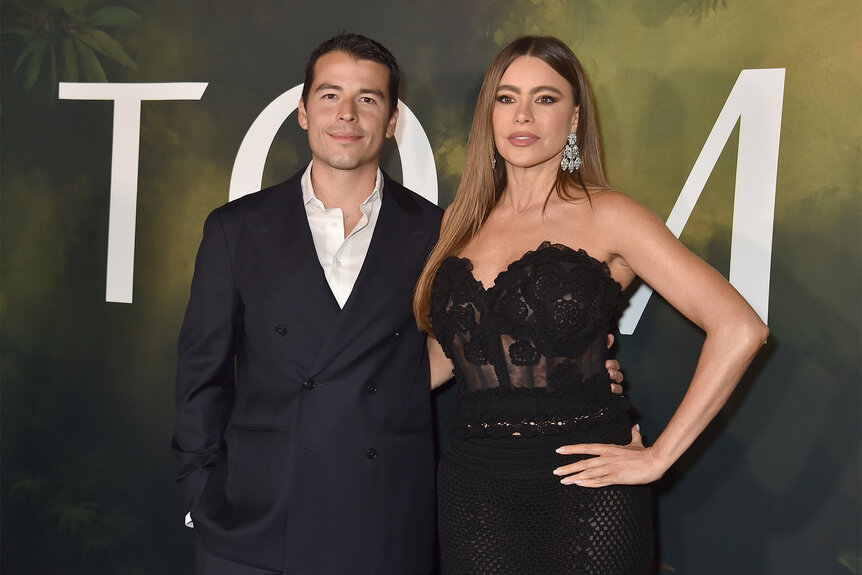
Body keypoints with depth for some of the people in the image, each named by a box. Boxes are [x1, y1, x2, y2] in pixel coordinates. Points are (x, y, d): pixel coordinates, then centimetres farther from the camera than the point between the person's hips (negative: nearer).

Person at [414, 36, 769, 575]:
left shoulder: (604, 215, -6)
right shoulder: (463, 222, 9)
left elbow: (740, 329, -13)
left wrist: (657, 457, -12)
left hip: (583, 491, -4)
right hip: (473, 485, 4)